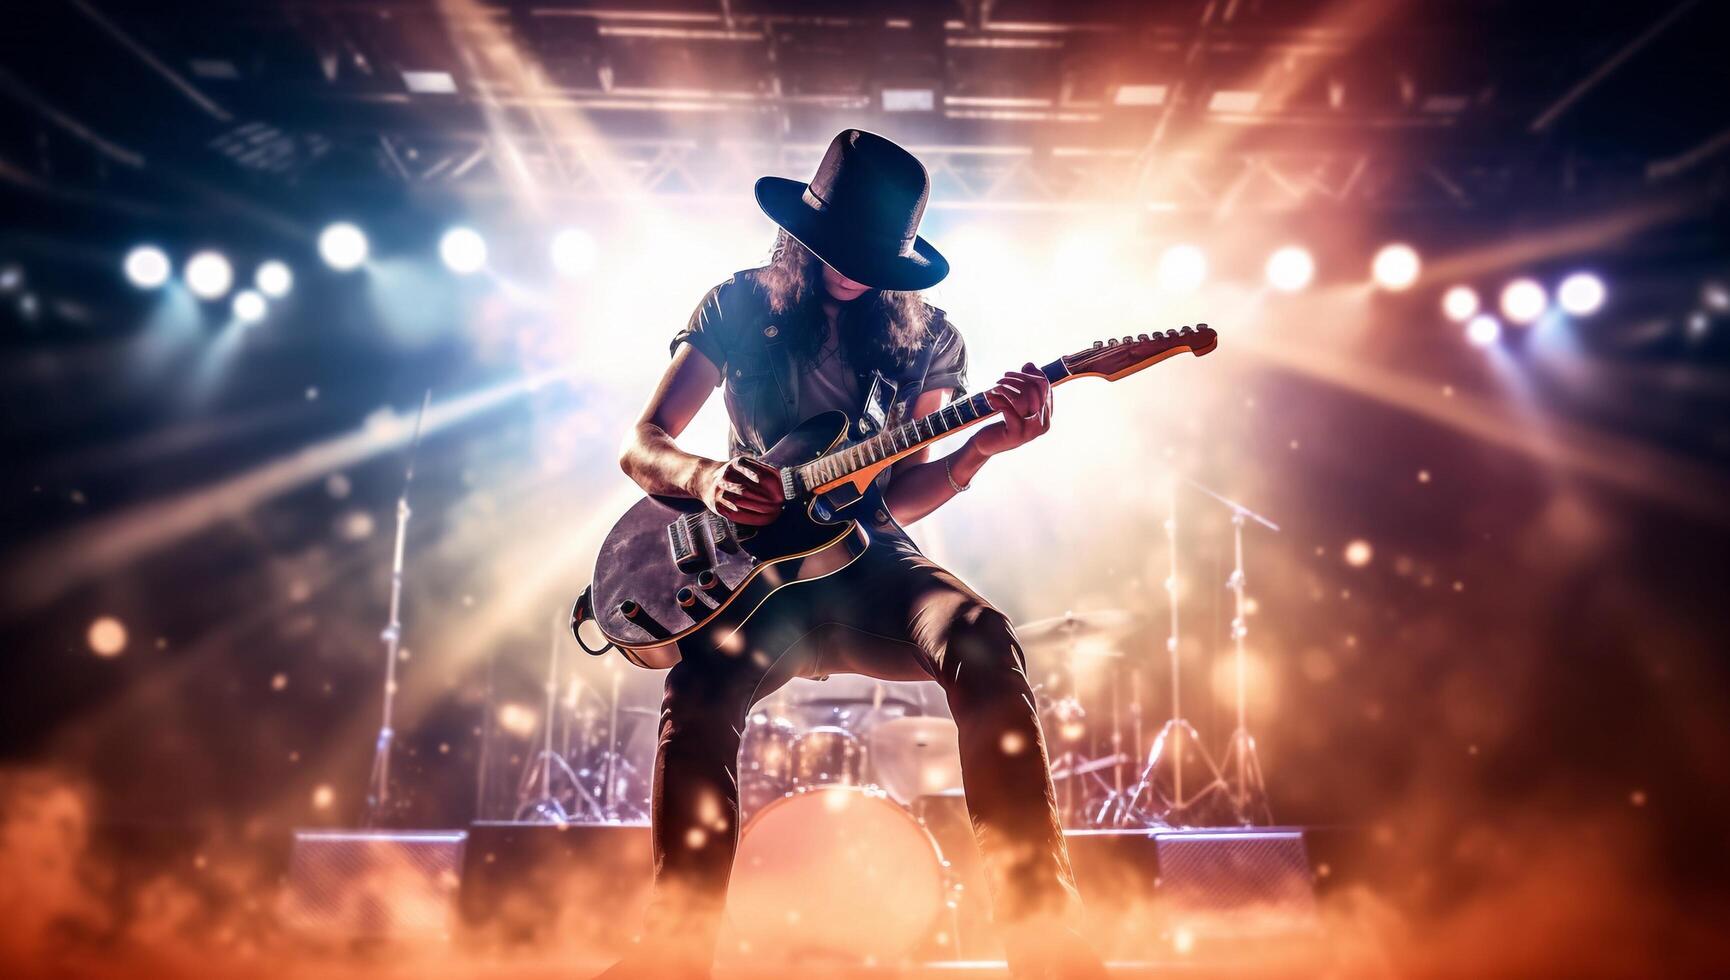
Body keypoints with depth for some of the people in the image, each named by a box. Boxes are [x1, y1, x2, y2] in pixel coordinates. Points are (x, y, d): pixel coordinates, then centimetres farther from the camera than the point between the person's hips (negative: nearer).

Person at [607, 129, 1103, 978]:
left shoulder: (923, 338, 7)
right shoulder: (740, 309, 6)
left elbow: (901, 496, -3)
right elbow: (640, 445, 4)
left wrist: (980, 448, -23)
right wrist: (705, 477, -19)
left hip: (871, 563, 1)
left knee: (982, 641, -32)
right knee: (697, 691, -34)